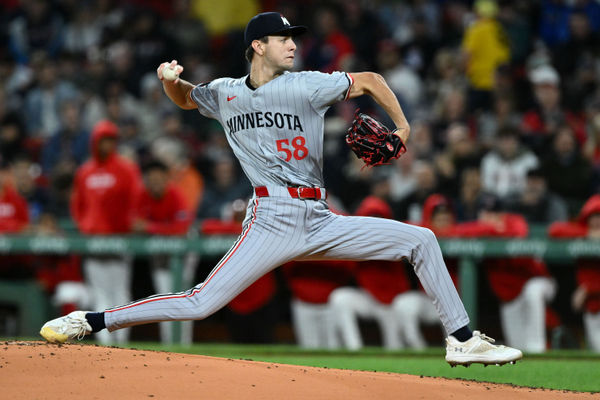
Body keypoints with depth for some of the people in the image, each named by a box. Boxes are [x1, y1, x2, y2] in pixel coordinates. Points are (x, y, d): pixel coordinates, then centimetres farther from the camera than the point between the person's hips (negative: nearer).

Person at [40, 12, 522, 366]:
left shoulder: (308, 86, 2)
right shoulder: (224, 94, 6)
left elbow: (369, 80, 13)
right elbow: (183, 97, 26)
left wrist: (402, 127, 8)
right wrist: (170, 79, 4)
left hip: (321, 223, 2)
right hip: (272, 222, -2)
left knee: (421, 240, -3)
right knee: (200, 304, -16)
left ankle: (462, 340, 4)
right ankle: (90, 322, -7)